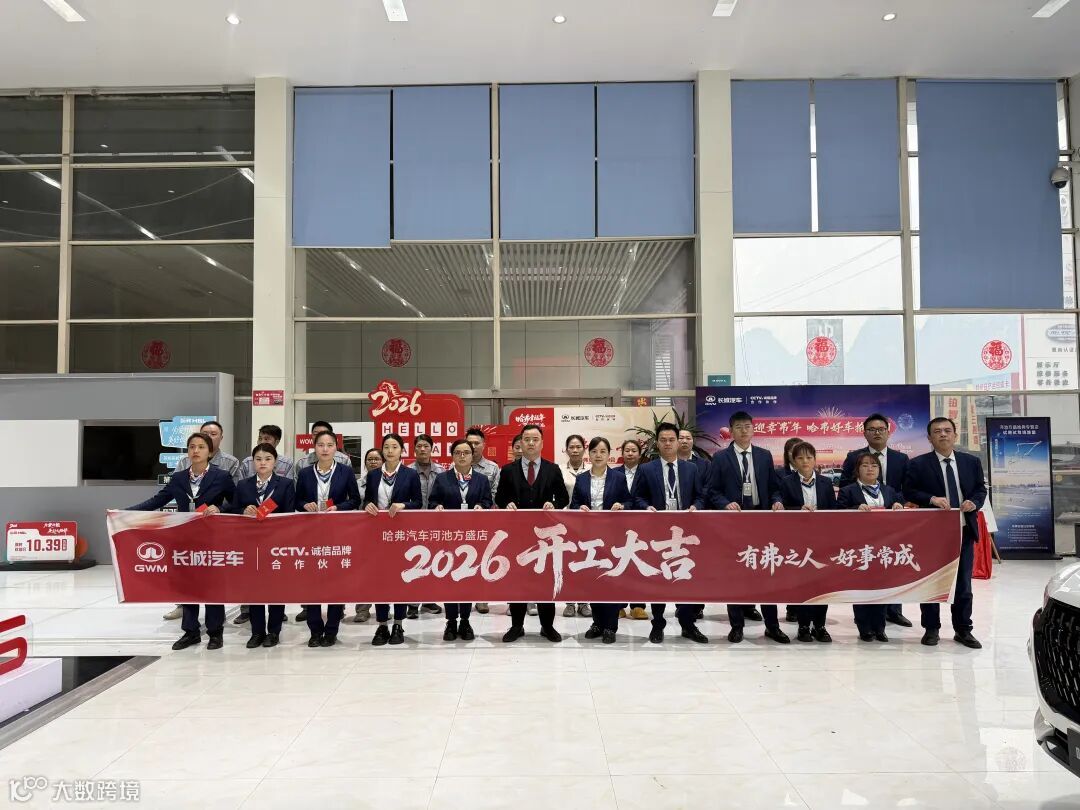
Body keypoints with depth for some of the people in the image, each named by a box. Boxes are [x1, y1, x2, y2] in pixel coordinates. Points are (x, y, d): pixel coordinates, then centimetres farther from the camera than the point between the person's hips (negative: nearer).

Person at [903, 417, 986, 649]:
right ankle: (931, 629, 16)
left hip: (964, 530, 3)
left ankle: (963, 630, 21)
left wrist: (974, 502, -10)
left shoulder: (972, 461, 7)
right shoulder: (918, 464, -5)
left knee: (964, 583, 10)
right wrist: (932, 499, -22)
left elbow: (981, 489, 11)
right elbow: (909, 492, -7)